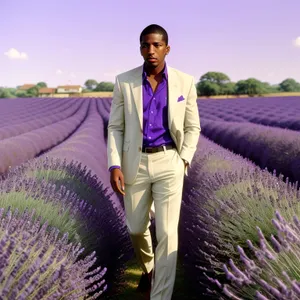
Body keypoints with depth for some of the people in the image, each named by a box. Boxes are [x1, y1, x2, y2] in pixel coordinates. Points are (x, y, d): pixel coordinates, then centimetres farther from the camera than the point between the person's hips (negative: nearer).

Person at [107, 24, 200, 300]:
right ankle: (148, 267, 46)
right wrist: (115, 166, -11)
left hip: (169, 162, -1)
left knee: (167, 232, -7)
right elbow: (115, 127, 0)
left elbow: (192, 127, 6)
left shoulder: (185, 82, -1)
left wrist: (184, 161, -6)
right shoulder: (124, 82, -1)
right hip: (136, 163, 2)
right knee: (136, 228, 13)